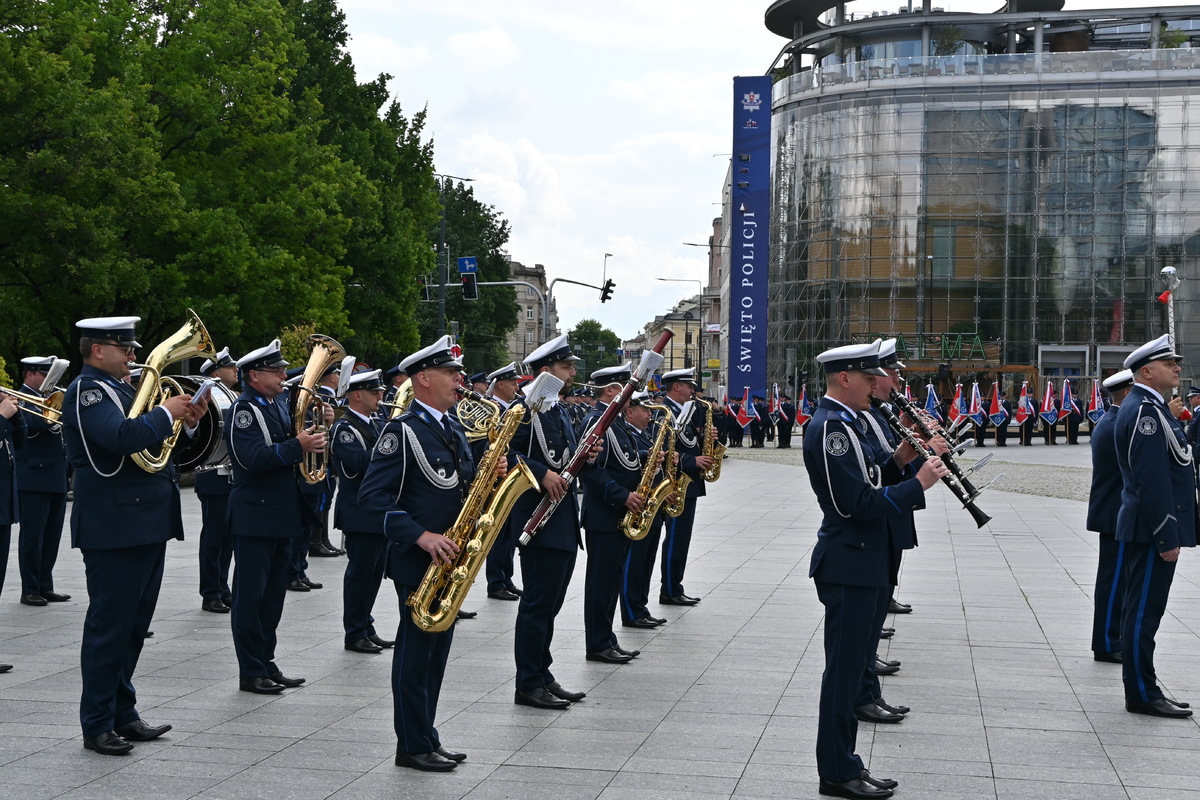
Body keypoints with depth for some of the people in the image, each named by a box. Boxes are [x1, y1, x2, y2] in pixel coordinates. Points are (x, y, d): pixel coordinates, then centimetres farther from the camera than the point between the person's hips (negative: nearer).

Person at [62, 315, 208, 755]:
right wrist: (166, 413, -15)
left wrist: (187, 421, 6)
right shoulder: (86, 391, -11)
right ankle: (97, 726, 3)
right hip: (114, 526, -10)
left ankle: (123, 714, 24)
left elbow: (151, 441, 22)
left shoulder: (120, 389, 19)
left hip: (146, 523, 10)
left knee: (133, 624, 15)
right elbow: (124, 437, -28)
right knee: (109, 626, -4)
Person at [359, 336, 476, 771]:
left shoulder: (453, 430, 13)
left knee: (436, 652, 13)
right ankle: (413, 747, 7)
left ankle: (428, 739, 21)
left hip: (449, 559, 8)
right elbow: (372, 497, -18)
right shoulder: (402, 431, -13)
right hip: (418, 562, -8)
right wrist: (422, 536, -25)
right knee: (415, 653, -1)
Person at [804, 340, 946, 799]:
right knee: (844, 670, -3)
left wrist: (897, 461, 2)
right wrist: (918, 483, -17)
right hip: (849, 566, -10)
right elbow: (859, 503, -23)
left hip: (860, 562, 11)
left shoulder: (844, 422, 14)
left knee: (851, 666, 15)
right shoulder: (831, 426, -18)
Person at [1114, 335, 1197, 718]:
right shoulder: (1145, 411, -18)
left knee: (1141, 611, 14)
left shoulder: (1146, 407, 16)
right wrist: (1167, 537, -22)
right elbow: (1152, 481, -22)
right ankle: (1143, 695, 1)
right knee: (1144, 612, -5)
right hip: (1153, 530, -11)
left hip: (1148, 529, 11)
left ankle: (1142, 689, 21)